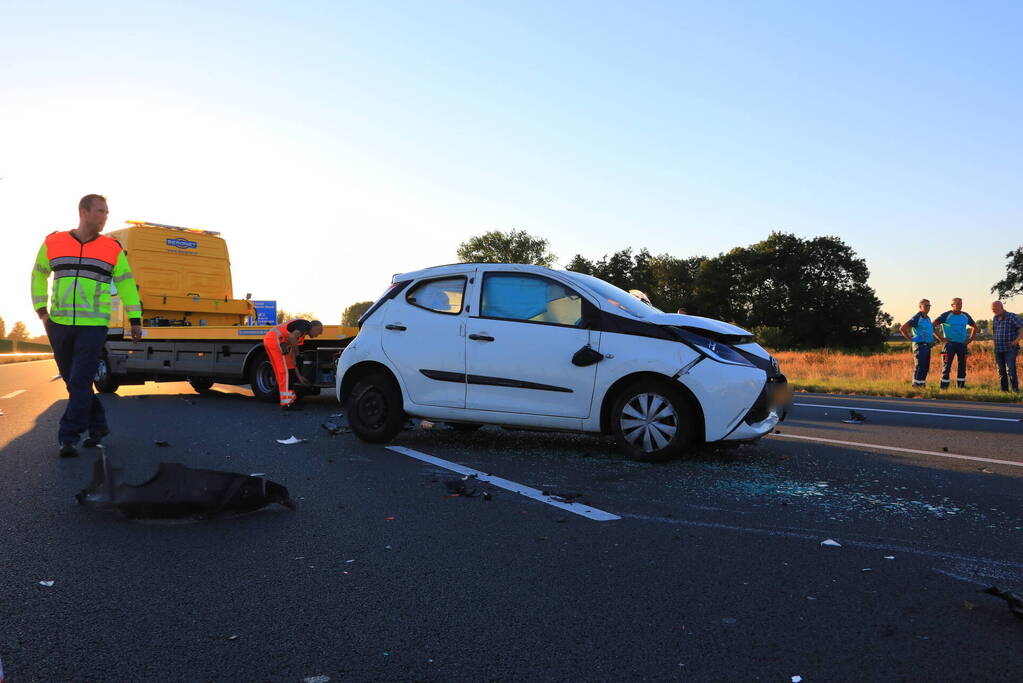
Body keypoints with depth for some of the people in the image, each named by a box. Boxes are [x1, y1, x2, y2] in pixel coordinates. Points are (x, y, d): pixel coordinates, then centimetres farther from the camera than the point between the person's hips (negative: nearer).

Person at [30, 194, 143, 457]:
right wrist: (41, 310, 8)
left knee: (80, 382, -9)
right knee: (73, 381, 10)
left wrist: (135, 319, 3)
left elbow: (126, 284, 6)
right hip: (59, 325, 3)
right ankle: (98, 427, 25)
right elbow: (38, 275, 18)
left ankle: (68, 438, -5)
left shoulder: (112, 249, 2)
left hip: (93, 326, -3)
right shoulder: (53, 243, 6)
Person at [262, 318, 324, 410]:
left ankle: (289, 400, 22)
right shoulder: (306, 325, -2)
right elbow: (292, 337, -21)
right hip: (275, 340, -10)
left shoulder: (301, 333, 25)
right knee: (286, 371, -4)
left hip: (268, 339, 10)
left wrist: (298, 375, 27)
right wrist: (296, 350, -2)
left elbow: (291, 355, 26)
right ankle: (287, 403, -1)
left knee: (282, 372, 16)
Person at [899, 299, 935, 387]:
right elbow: (902, 328, -17)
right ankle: (916, 385, -7)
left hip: (928, 346, 8)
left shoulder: (928, 319, 15)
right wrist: (910, 339, -13)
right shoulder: (916, 318, -10)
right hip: (920, 346, -8)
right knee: (919, 367, -9)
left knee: (926, 367, 10)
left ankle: (923, 385, 16)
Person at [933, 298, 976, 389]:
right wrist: (940, 338, -11)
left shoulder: (965, 316, 11)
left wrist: (970, 338, 14)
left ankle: (961, 387, 17)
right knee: (946, 366, -6)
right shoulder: (946, 315, -5)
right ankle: (944, 387, -3)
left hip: (962, 344, 5)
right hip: (950, 344, -5)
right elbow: (932, 325, -9)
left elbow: (974, 327, 26)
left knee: (962, 367, 8)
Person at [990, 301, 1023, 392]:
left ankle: (1015, 390, -11)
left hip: (1010, 349, -6)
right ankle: (1004, 390, 13)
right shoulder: (994, 318, 11)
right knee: (1001, 371, 7)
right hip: (998, 350, 6)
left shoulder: (1012, 317, -8)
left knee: (1010, 370, -14)